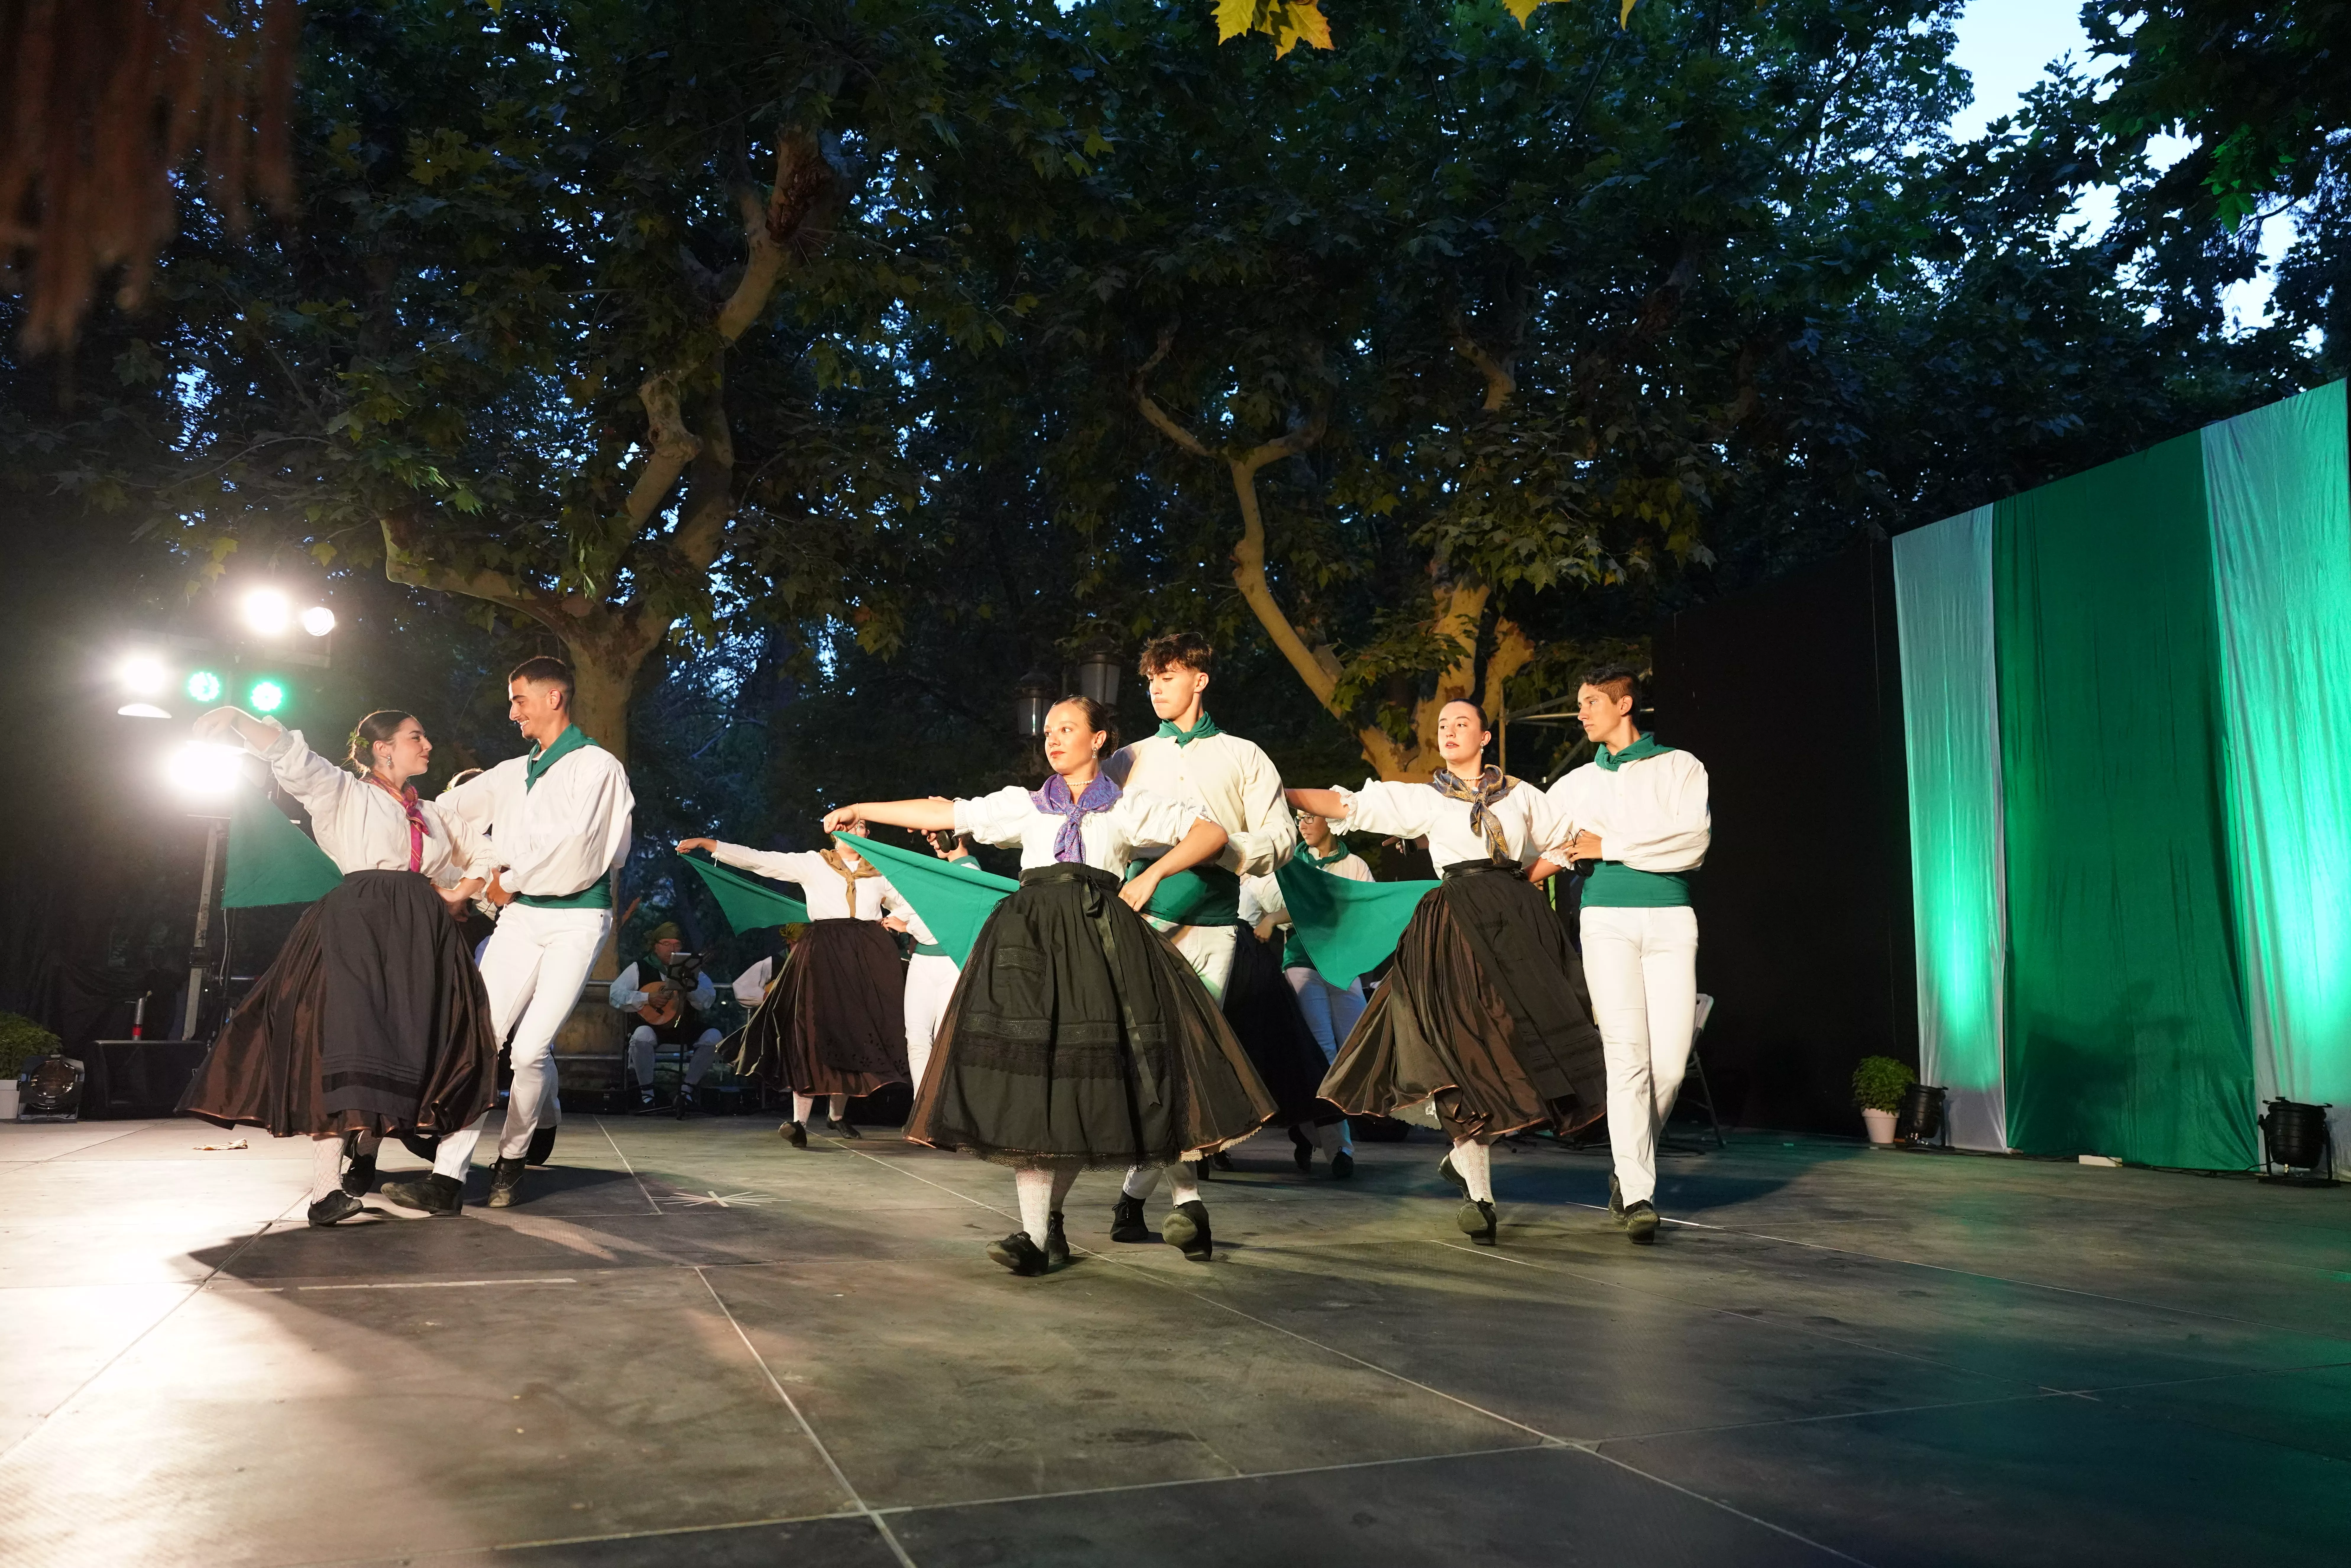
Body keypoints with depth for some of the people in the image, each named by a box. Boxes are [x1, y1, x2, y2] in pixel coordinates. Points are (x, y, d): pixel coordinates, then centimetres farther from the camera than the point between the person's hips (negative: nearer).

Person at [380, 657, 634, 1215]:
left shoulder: (598, 767, -4)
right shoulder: (513, 773, 17)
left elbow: (576, 852, -12)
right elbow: (445, 812, 23)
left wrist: (510, 881, -1)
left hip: (575, 918, -6)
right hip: (520, 917, 6)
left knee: (530, 1047, -11)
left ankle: (514, 1156, 12)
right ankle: (448, 1178, -7)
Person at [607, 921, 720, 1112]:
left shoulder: (690, 969, 10)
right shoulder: (640, 968, 6)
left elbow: (709, 1002, -1)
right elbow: (615, 995, -6)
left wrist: (692, 987, -20)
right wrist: (647, 998, -17)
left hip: (686, 1029, 3)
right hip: (651, 1025, -3)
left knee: (713, 1037, -23)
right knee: (642, 1036, -36)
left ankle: (687, 1087, -9)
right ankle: (646, 1092, -17)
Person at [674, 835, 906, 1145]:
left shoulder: (879, 872, 14)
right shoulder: (812, 863, 8)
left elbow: (907, 904, 26)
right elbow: (758, 860, 3)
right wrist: (707, 844, -3)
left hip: (870, 956, 2)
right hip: (825, 953, -2)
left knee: (855, 1031, 2)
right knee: (813, 1028, -12)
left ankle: (838, 1116, 14)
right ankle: (800, 1122, -17)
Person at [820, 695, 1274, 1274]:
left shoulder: (1131, 807, 16)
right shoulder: (1024, 804, 22)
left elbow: (1211, 832, 11)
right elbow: (945, 815, 23)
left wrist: (1152, 874, 0)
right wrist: (863, 810, 25)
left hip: (1102, 939, -2)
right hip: (1029, 940, 2)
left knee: (1128, 1070, -10)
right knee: (1025, 1070, -11)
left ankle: (1187, 1200, 6)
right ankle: (1037, 1233, -10)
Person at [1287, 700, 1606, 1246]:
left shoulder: (1522, 795, 16)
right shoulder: (1423, 799, 12)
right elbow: (1347, 806, 3)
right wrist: (1277, 790, -6)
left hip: (1519, 921, 2)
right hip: (1456, 928, -2)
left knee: (1531, 1046, -6)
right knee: (1469, 1050, -7)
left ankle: (1467, 1155, 18)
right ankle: (1479, 1193, 2)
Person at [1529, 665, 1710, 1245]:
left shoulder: (1680, 767, 11)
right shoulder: (1577, 784, 20)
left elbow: (1693, 842, -4)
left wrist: (1609, 845, -3)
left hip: (1670, 919, -1)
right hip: (1606, 919, 1)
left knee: (1670, 1061, -7)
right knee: (1628, 1056, -11)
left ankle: (1627, 1167, 15)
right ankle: (1637, 1194, -10)